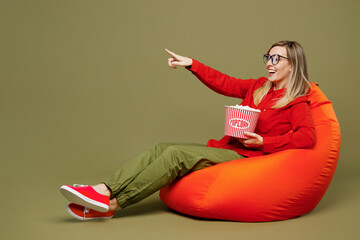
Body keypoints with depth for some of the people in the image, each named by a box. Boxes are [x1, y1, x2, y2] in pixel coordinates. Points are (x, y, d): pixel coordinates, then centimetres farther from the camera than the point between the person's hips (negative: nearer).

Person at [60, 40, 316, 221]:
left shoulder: (296, 102, -3)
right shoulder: (258, 87, 19)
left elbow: (307, 137, -17)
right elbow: (223, 83, 22)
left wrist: (262, 142, -21)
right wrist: (191, 64, 16)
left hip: (246, 157, -8)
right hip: (225, 148, 8)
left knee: (176, 155, -25)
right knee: (160, 149, -12)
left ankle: (111, 203, -26)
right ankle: (103, 191, -25)